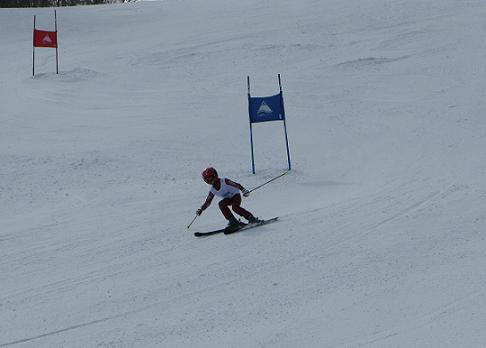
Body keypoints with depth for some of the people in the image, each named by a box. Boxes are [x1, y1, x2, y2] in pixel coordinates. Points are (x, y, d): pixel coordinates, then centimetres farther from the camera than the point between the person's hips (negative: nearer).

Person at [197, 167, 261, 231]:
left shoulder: (224, 181, -21)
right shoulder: (212, 191, -5)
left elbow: (236, 185, -24)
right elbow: (208, 202, 3)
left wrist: (243, 190, -40)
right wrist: (201, 209, -10)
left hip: (236, 195, -5)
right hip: (228, 199, 5)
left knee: (234, 207, -33)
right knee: (221, 204, -26)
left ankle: (251, 218, -21)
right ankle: (233, 221, -22)